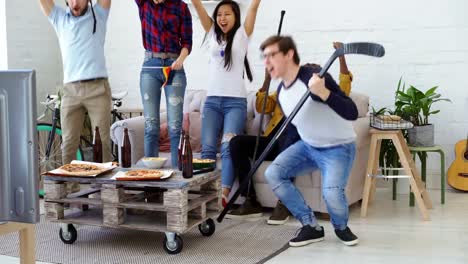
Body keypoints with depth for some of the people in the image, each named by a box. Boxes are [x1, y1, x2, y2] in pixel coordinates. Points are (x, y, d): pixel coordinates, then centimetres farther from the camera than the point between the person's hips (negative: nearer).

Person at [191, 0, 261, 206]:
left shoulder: (242, 34, 5)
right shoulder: (212, 34, 15)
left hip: (235, 102, -4)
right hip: (212, 101, 4)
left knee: (228, 147, -16)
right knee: (208, 148, -7)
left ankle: (223, 195, -22)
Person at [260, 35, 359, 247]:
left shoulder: (313, 77, -27)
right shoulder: (281, 91, 0)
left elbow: (352, 113, -34)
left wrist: (323, 93, -48)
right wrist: (290, 159, 16)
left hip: (338, 147, -8)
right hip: (308, 146, 8)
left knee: (331, 193, -29)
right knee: (273, 173, -11)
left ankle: (341, 227, 8)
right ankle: (311, 226, 1)